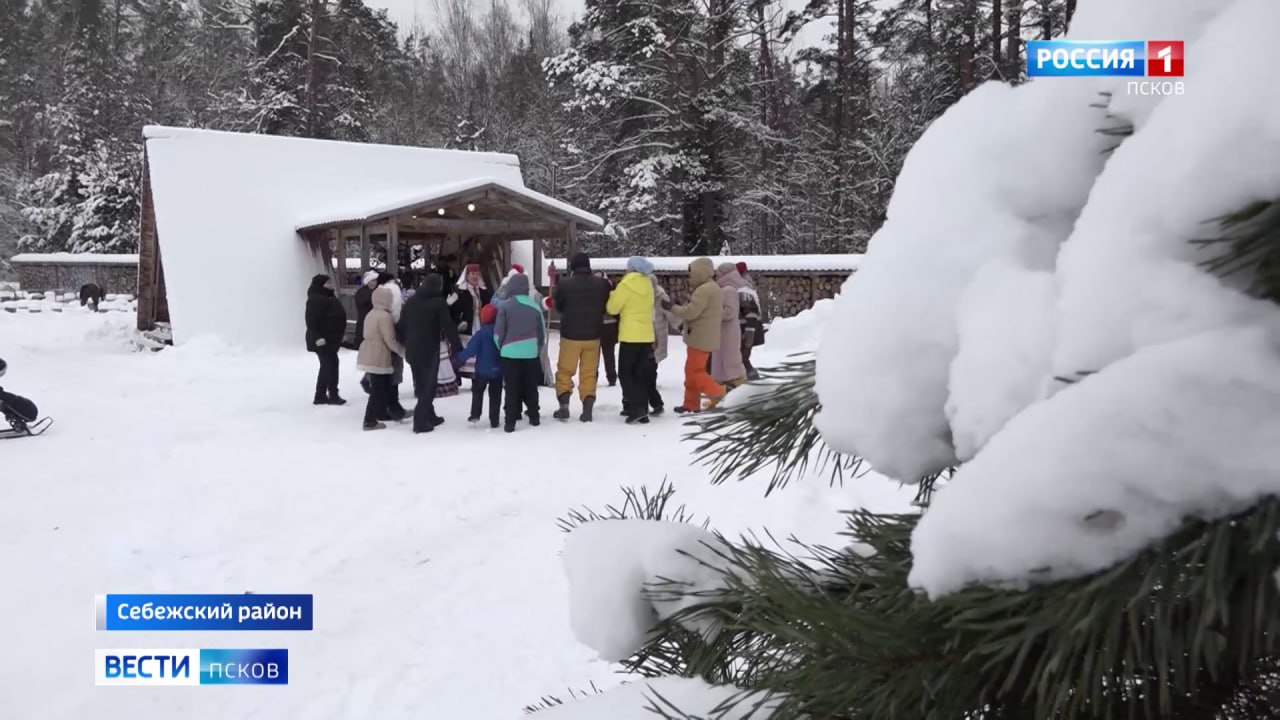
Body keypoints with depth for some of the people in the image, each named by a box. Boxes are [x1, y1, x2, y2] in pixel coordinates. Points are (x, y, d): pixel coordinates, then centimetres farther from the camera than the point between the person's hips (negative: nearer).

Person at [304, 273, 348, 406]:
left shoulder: (329, 297, 14)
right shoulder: (315, 299, -18)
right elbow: (311, 320, -24)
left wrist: (338, 334, 24)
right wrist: (317, 337, -30)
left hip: (331, 339, 11)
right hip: (322, 340, -11)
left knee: (327, 366, 14)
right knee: (331, 365, -10)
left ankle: (320, 396, 20)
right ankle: (333, 395, -4)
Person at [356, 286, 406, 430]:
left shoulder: (371, 314, 14)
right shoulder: (384, 316, -17)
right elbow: (390, 341, -18)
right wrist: (404, 351, -7)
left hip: (369, 356, 10)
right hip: (379, 358, -10)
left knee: (377, 388, 17)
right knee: (379, 389, -3)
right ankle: (370, 421, -1)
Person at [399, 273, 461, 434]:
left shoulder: (411, 301, 9)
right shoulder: (438, 302, -10)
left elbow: (402, 326, 11)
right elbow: (448, 327, -13)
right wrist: (458, 347, -9)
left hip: (412, 350, 6)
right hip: (430, 350, -6)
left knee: (421, 386, 16)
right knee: (428, 386, 0)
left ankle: (429, 417, 24)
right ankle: (420, 421, -6)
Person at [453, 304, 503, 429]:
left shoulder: (481, 332, -14)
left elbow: (471, 349, -18)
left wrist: (459, 358, -11)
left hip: (482, 369, -3)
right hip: (498, 370, 3)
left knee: (477, 391, 18)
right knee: (495, 395, 9)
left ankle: (475, 414, 10)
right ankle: (494, 421, 8)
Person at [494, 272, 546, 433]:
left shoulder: (504, 306, -7)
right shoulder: (535, 306, 2)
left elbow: (498, 332, -6)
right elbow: (542, 331, 8)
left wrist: (500, 348, 12)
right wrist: (540, 349, 21)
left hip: (510, 353, -3)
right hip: (531, 352, 3)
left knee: (511, 389, 3)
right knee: (530, 386, 16)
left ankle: (510, 422, 2)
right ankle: (534, 417, 23)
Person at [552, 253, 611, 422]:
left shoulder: (564, 284, -10)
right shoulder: (602, 284, -4)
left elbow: (559, 307, 5)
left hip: (570, 335, -2)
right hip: (593, 336, 2)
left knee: (565, 371, 11)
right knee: (589, 374, 8)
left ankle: (564, 406, 4)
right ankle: (587, 410, 5)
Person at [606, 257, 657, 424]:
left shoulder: (626, 285, -11)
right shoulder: (648, 285, 9)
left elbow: (612, 308, -6)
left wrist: (614, 294, 11)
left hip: (630, 336, -6)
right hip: (647, 336, 6)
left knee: (625, 372, 3)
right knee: (641, 374, 10)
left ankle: (636, 407, -9)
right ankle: (642, 410, 9)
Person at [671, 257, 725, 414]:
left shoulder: (704, 290, -20)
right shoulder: (711, 288, 16)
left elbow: (690, 312, -23)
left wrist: (673, 307, -8)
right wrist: (682, 306, 7)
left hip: (700, 338, -11)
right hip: (703, 337, 11)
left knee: (694, 371, -5)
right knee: (692, 371, 13)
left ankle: (717, 393, 2)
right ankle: (691, 404, 16)